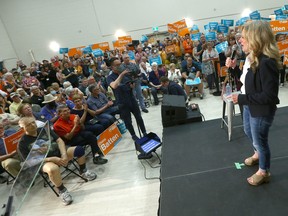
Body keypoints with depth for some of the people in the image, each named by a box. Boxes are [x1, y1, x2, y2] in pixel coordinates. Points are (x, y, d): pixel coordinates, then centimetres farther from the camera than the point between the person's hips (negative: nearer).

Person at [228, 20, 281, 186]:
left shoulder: (266, 63, -31)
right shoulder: (251, 57, -1)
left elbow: (269, 96, -30)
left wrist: (242, 98, -28)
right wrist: (234, 67, -2)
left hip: (261, 111, -9)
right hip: (249, 106, 10)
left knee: (259, 140, 11)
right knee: (249, 132, 30)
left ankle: (264, 172, 36)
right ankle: (258, 154, 59)